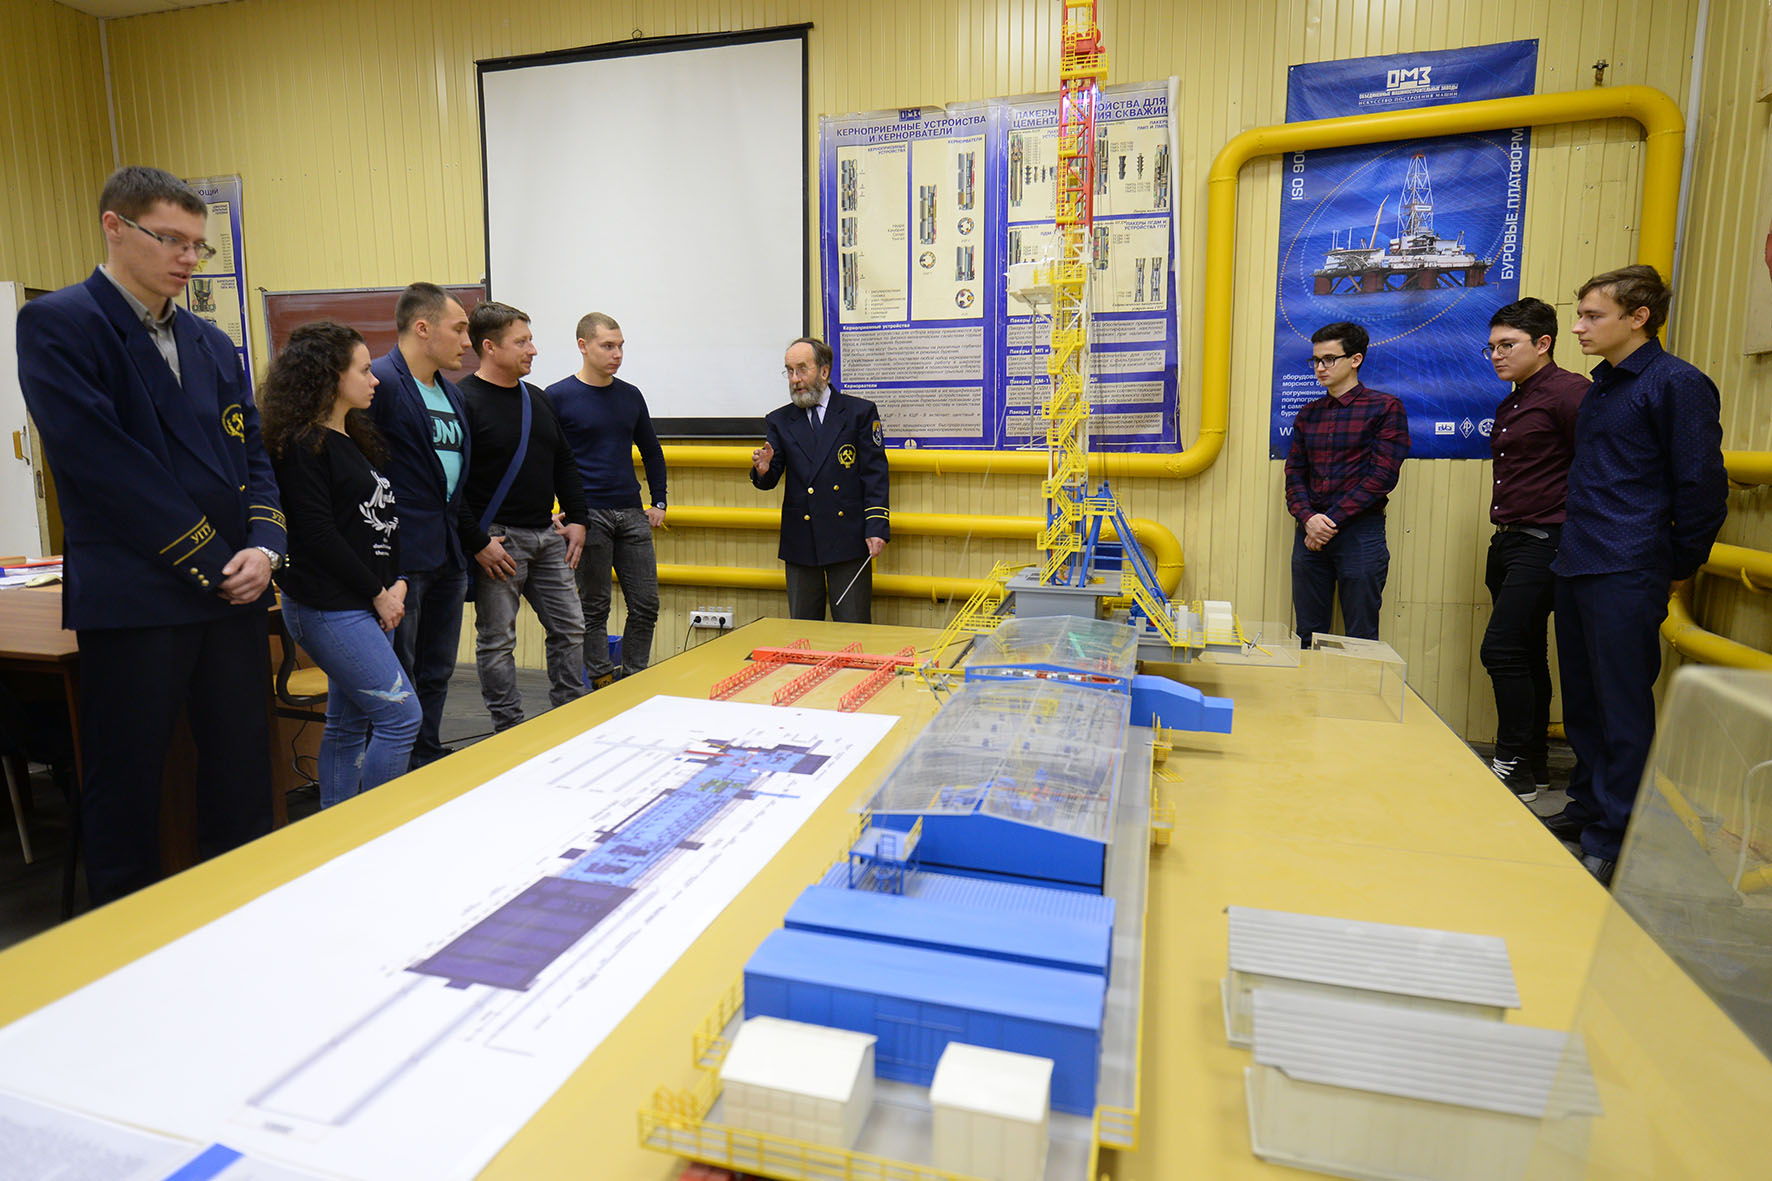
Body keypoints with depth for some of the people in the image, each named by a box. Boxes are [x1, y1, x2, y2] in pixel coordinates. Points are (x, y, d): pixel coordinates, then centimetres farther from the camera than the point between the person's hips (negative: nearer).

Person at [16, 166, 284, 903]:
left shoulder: (213, 345, 15)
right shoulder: (57, 325, -5)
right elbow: (105, 465, -15)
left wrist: (264, 546, -5)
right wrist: (211, 562, -15)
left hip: (232, 590, 6)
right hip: (133, 594, -6)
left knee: (243, 765, 13)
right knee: (126, 783, 7)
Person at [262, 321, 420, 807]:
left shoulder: (354, 439, 16)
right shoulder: (303, 444, -11)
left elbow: (384, 516, 15)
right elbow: (317, 534, -16)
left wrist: (396, 582, 2)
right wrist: (377, 593, -11)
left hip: (367, 604, 9)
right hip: (329, 608, -9)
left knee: (350, 724, 13)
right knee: (401, 714, -10)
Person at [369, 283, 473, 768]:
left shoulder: (451, 392, 17)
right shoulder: (381, 381, -12)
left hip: (448, 555, 9)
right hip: (401, 554, -9)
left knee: (437, 673, 17)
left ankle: (429, 764, 31)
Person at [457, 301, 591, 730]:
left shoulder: (537, 398, 13)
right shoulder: (463, 401, -11)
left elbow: (564, 463, 20)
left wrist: (576, 518, 11)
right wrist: (477, 542, -18)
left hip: (546, 535, 8)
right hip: (498, 538, -7)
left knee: (570, 627, 10)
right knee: (497, 640, 3)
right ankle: (510, 732, 14)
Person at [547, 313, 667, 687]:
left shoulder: (630, 396, 11)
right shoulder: (558, 397, -3)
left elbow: (652, 452, 22)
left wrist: (659, 502, 15)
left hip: (632, 515, 5)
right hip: (587, 516, -4)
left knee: (646, 604, 4)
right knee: (594, 608, 4)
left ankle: (634, 681, 18)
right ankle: (602, 684, 15)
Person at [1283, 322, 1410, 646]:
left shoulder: (1385, 408, -1)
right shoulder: (1308, 414, 14)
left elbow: (1382, 476, -9)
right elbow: (1294, 473, 10)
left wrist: (1332, 521, -13)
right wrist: (1308, 518, -9)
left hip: (1360, 533, -4)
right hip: (1310, 533, 4)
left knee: (1361, 639, 2)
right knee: (1308, 636, 8)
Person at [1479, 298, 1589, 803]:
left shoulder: (1568, 393, -9)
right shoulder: (1509, 406, 19)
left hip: (1543, 544, -9)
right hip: (1507, 543, 10)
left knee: (1502, 650, -12)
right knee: (1526, 656, 13)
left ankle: (1515, 766, -1)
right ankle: (1533, 764, 22)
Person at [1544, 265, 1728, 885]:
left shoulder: (1677, 384, -8)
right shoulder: (1601, 386, 17)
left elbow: (1702, 485, -9)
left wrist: (1677, 567, -3)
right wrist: (1573, 545, 19)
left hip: (1627, 576, -8)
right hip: (1576, 567, 8)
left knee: (1623, 709, -3)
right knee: (1582, 698, 14)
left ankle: (1612, 840, 4)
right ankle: (1588, 806, 26)